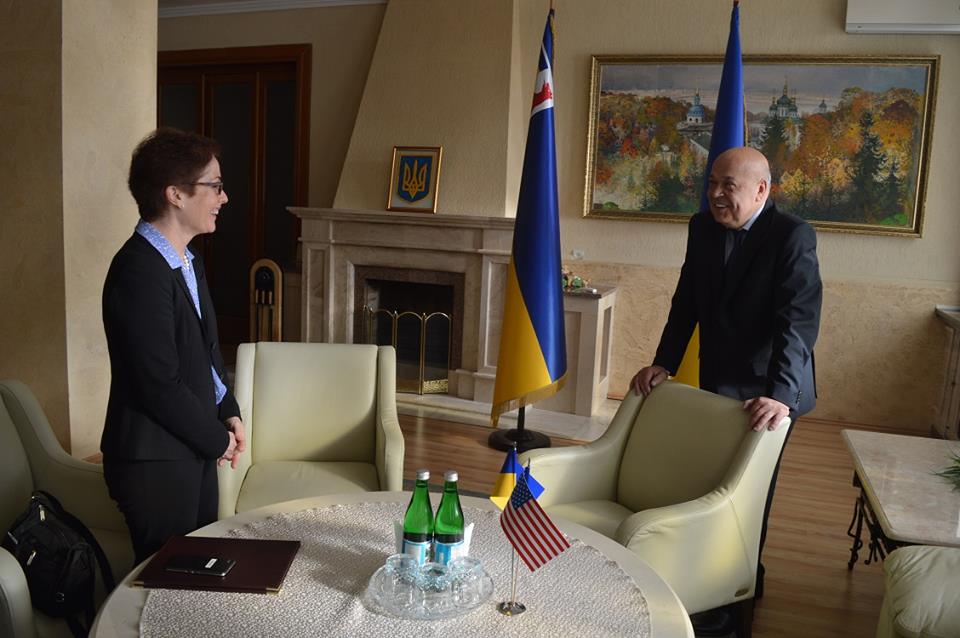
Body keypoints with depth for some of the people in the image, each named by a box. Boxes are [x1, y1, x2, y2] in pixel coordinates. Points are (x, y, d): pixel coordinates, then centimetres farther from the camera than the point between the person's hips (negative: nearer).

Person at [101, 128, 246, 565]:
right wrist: (218, 440, -11)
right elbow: (160, 385, -24)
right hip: (155, 462, -9)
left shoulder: (186, 261, 8)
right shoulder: (138, 271, -23)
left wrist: (229, 414, 5)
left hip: (194, 449, 9)